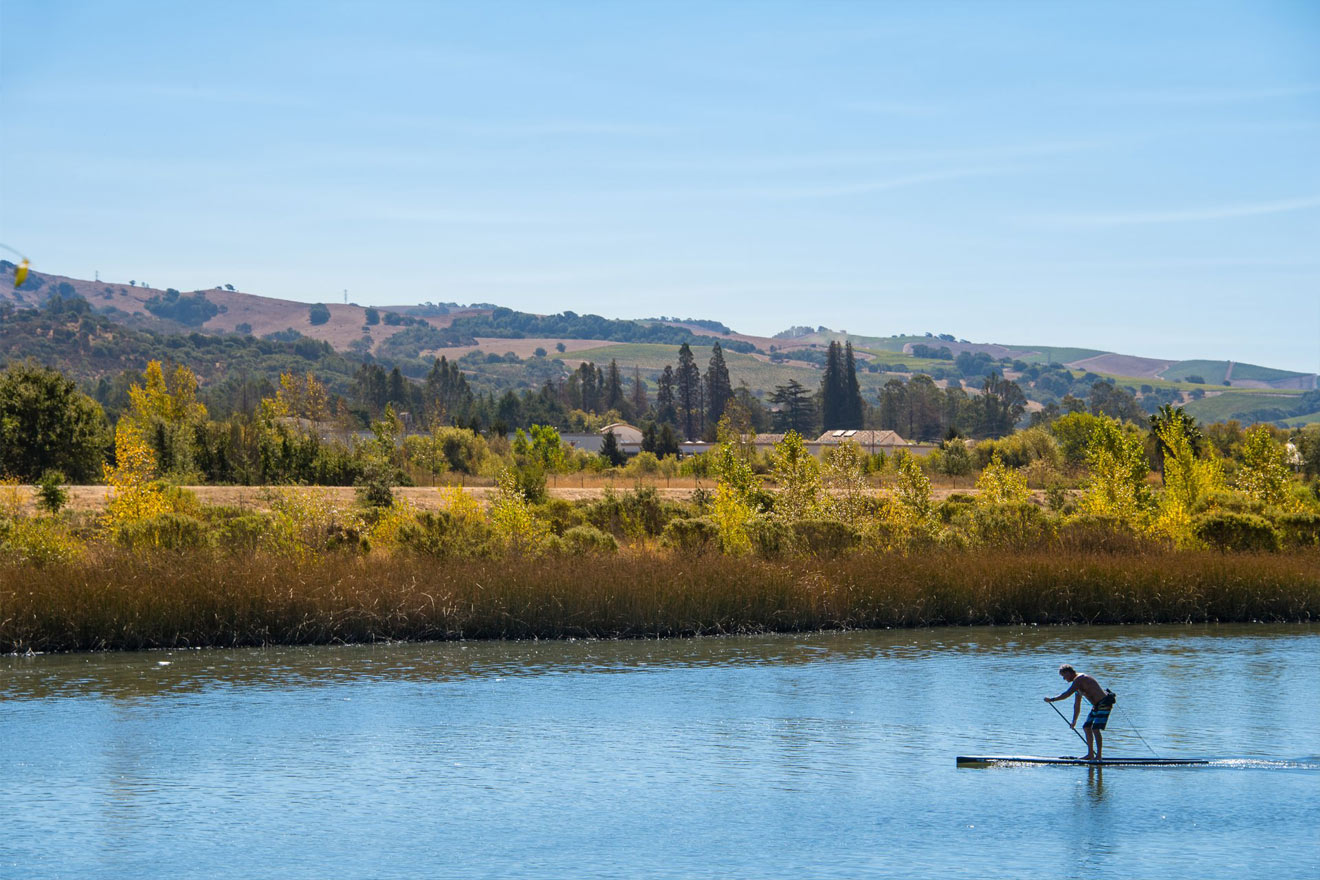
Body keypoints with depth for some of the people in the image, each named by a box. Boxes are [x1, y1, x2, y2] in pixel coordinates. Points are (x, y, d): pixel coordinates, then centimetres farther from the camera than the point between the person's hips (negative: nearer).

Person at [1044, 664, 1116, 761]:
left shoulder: (1079, 679, -16)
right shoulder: (1079, 681, 16)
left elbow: (1067, 694, -24)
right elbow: (1077, 704, 21)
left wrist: (1051, 699, -16)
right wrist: (1074, 721, 22)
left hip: (1104, 704, -11)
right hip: (1097, 706, 11)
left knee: (1095, 729, -16)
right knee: (1087, 727, 14)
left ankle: (1099, 756, -16)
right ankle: (1090, 754, 19)